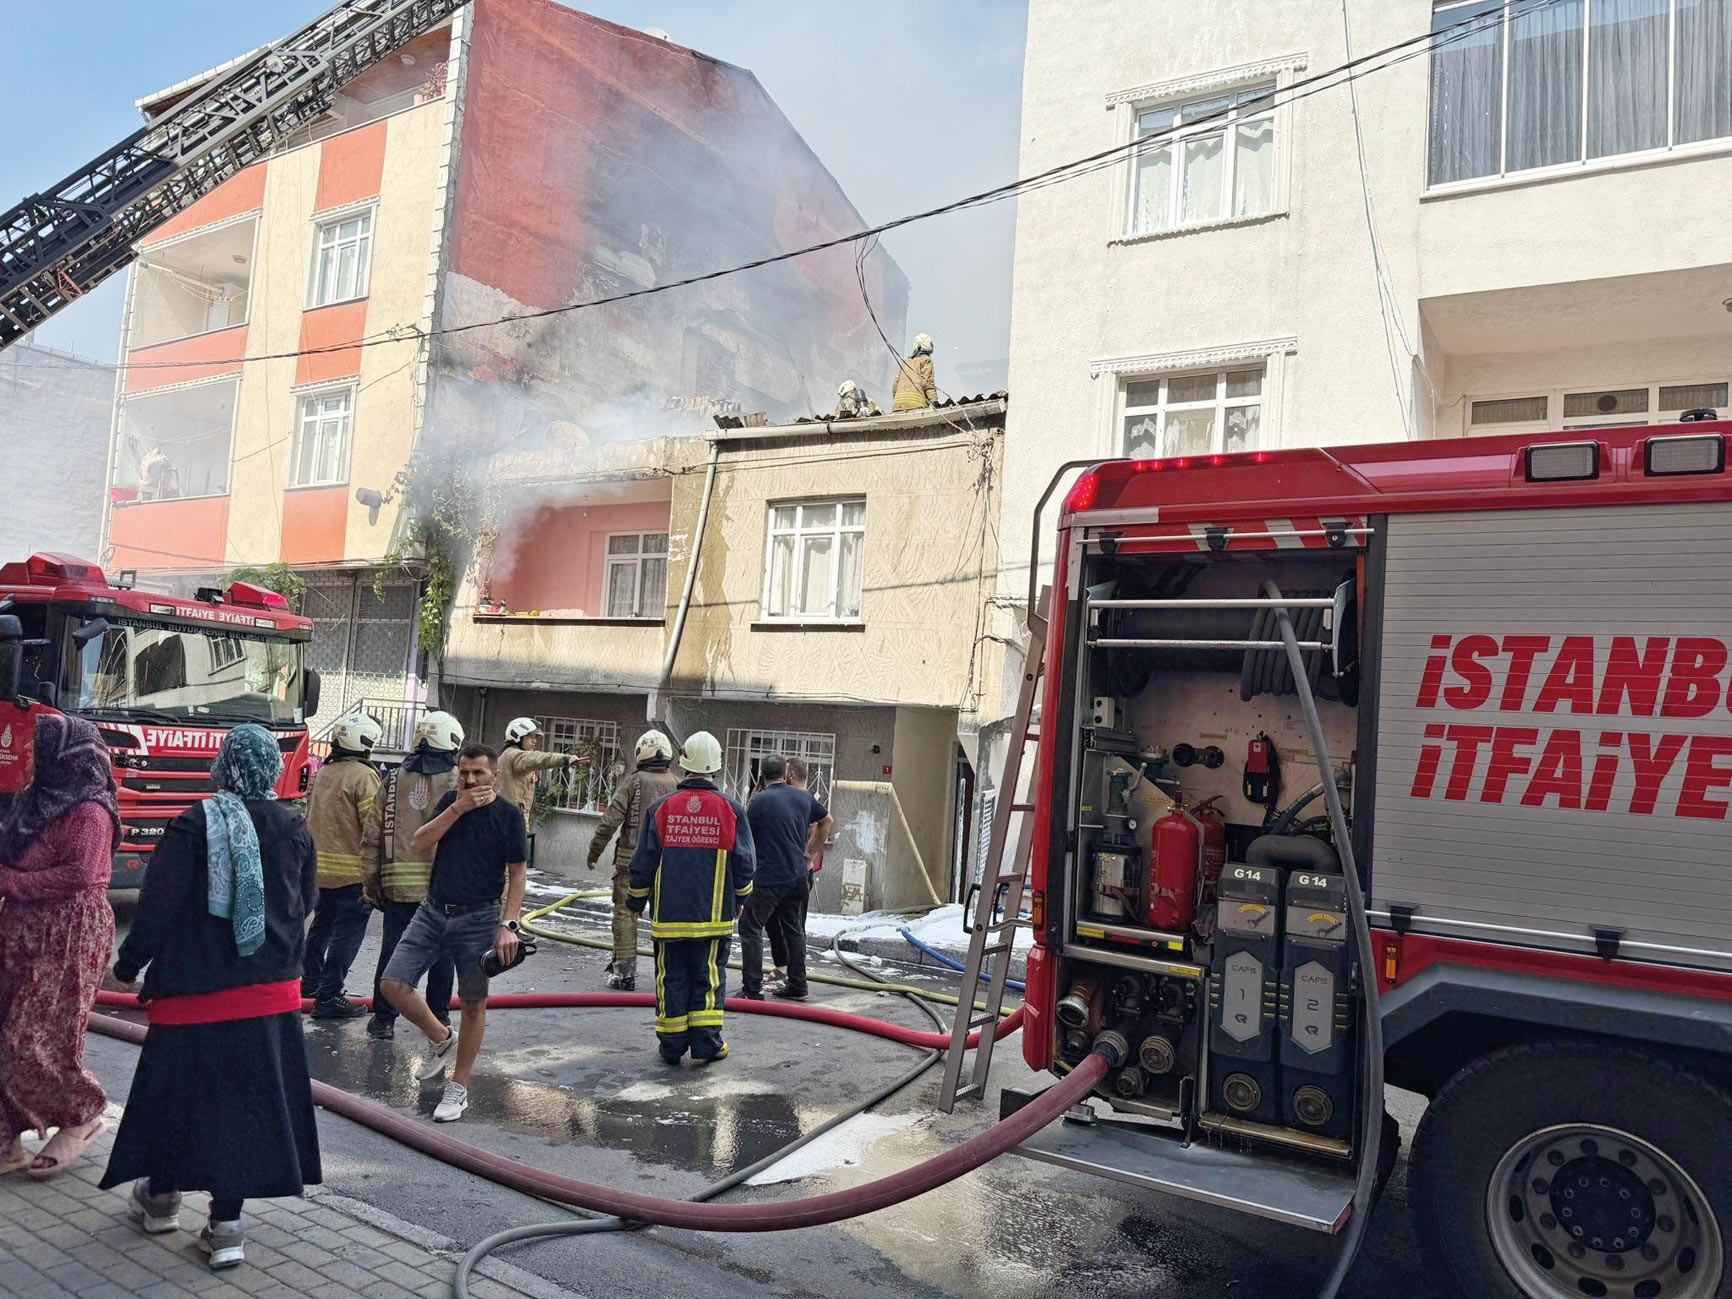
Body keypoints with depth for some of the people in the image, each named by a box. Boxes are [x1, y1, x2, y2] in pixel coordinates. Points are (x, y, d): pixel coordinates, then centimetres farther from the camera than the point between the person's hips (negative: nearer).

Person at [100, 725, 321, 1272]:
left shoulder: (194, 825, -12)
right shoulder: (294, 828, -2)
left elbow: (157, 906, -11)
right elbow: (306, 902, 9)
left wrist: (128, 966, 3)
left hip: (197, 987, -2)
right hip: (272, 991, 3)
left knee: (177, 1090, 16)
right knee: (246, 1098, 9)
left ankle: (161, 1197, 35)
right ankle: (225, 1227, 12)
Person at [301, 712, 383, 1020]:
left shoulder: (322, 773, 11)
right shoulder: (364, 777, -14)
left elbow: (312, 818, 19)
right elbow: (372, 831, -18)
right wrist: (371, 874, -16)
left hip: (320, 867, 8)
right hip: (352, 872, -8)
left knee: (322, 925, 24)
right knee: (346, 935, -1)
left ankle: (310, 981, 39)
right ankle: (329, 997, 1)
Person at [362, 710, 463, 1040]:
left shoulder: (394, 779, 6)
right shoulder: (458, 781, -3)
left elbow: (375, 833, 6)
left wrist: (371, 883, 11)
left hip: (399, 880, 2)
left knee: (393, 948, 9)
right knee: (442, 951, 10)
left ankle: (384, 1019, 14)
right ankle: (439, 1016, 19)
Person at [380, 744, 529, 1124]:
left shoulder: (509, 815, -6)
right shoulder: (449, 802, 6)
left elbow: (518, 874, -5)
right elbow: (420, 844, -6)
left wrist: (508, 925, -14)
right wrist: (458, 808, -16)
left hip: (477, 919, -4)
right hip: (433, 911, 4)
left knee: (473, 1004, 5)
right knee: (392, 984, -3)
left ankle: (459, 1088, 21)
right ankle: (442, 1039, 22)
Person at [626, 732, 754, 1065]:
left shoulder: (662, 808, -2)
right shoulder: (731, 809, -2)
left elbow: (643, 864, 2)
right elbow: (744, 865, 2)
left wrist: (636, 901, 16)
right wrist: (740, 900, 18)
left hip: (669, 913, 1)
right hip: (714, 913, -1)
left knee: (671, 977, 8)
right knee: (709, 976, 7)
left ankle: (672, 1045, 14)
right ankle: (706, 1043, 8)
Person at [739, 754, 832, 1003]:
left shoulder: (759, 801, -10)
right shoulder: (804, 797, 7)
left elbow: (746, 841, -3)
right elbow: (827, 822, 24)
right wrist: (809, 853, 27)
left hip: (767, 878, -6)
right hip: (798, 876, 6)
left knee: (750, 928, 0)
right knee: (794, 930, 16)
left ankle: (752, 989, -5)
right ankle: (797, 987, 20)